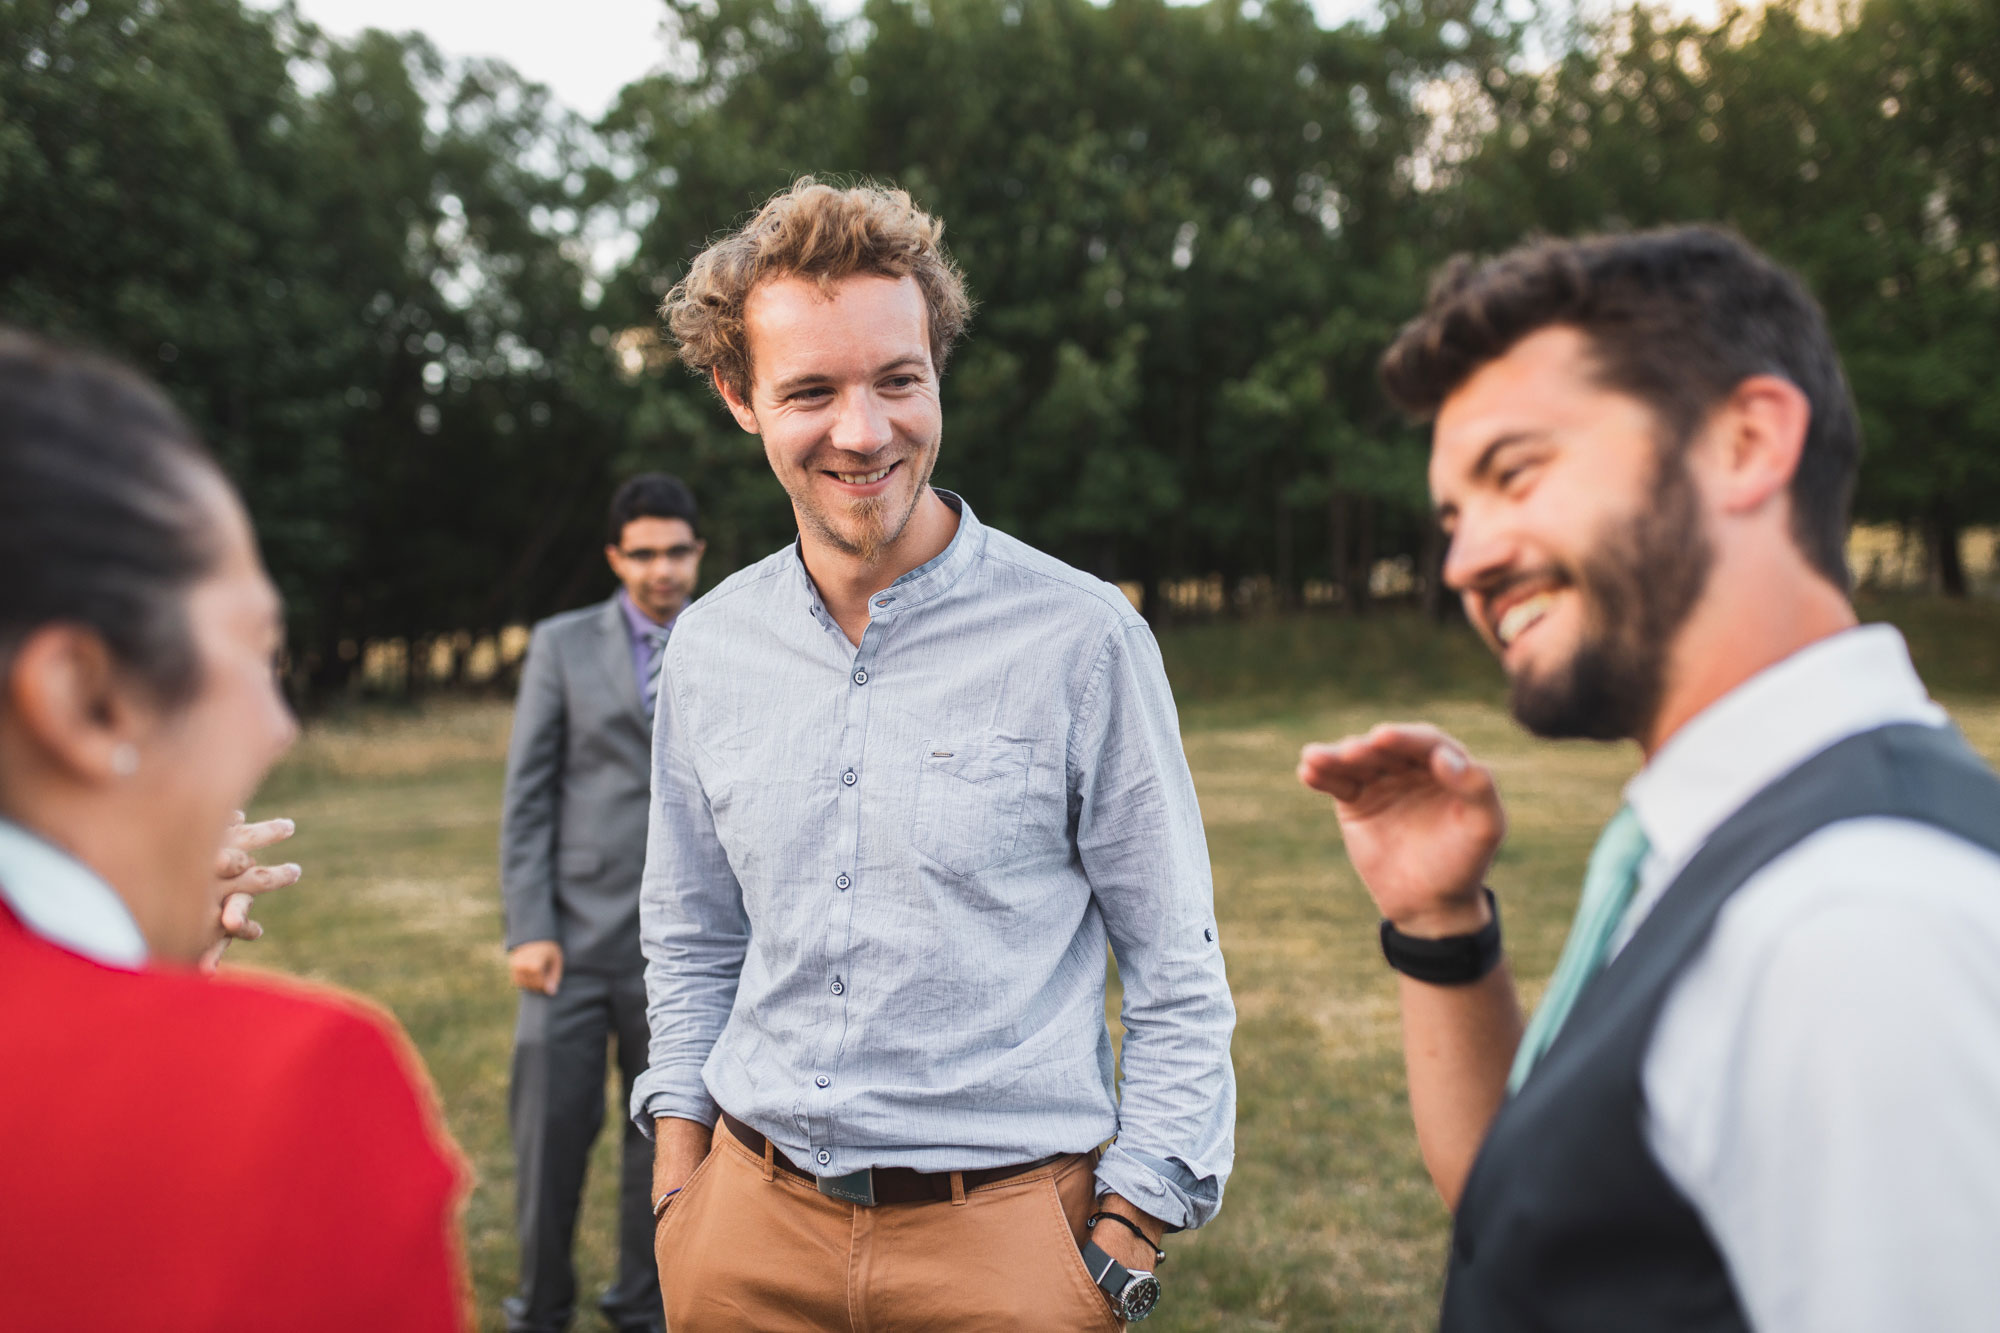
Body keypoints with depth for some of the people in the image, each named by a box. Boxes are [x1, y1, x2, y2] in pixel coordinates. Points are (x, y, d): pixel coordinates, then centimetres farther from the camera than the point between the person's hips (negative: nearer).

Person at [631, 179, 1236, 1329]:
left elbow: (1179, 975, -6)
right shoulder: (709, 648, 1)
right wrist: (679, 1177, 8)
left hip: (1001, 1227, -3)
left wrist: (1124, 1239, -8)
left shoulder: (1080, 638, -11)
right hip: (755, 1229, 4)